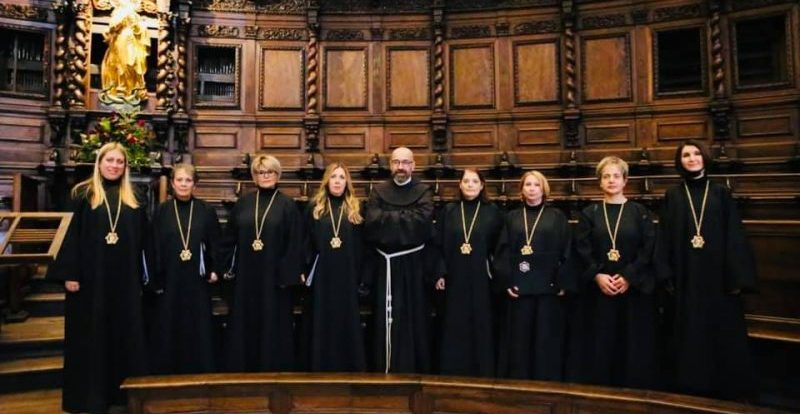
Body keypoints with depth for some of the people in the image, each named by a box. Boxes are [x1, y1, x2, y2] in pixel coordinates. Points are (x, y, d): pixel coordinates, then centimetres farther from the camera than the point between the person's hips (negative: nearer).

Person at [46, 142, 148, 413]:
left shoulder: (133, 200, 9)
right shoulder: (84, 194, 1)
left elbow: (141, 241, 9)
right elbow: (73, 236, -3)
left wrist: (140, 278, 6)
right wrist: (69, 274, -10)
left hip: (124, 279, 3)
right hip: (91, 276, -3)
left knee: (124, 333, 8)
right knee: (90, 335, 5)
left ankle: (122, 390, 19)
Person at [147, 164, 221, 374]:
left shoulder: (206, 211, 2)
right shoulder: (162, 211, 2)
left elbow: (215, 243, 4)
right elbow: (153, 248, 2)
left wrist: (214, 270, -7)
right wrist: (155, 280, -2)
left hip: (196, 281, 0)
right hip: (169, 280, 0)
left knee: (198, 331, 6)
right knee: (168, 331, 7)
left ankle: (199, 375, 17)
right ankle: (168, 374, 20)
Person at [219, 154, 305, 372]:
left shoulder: (287, 205, -3)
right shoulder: (243, 203, 7)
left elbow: (294, 244, -6)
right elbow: (229, 238, 9)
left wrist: (289, 275, -12)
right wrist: (227, 267, 3)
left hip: (274, 275, -3)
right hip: (246, 275, 3)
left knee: (273, 325, 4)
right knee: (245, 324, 10)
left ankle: (272, 368, 17)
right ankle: (243, 367, 23)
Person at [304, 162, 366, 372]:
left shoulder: (355, 209, 6)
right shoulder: (314, 207, 6)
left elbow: (361, 246, 5)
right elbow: (306, 243, 4)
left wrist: (359, 275, -2)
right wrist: (305, 271, -4)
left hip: (347, 275, 0)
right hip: (322, 274, 0)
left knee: (347, 322, 6)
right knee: (323, 323, 6)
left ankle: (349, 368, 17)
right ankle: (322, 368, 17)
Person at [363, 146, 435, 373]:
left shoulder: (423, 192, 3)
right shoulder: (378, 191, 8)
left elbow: (422, 221, -16)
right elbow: (371, 223, -9)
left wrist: (388, 218, -10)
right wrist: (405, 218, -11)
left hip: (414, 265, -1)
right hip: (385, 265, 2)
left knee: (413, 319, 5)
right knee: (385, 320, 7)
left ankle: (414, 374, 18)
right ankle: (385, 371, 20)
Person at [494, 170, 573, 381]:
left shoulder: (557, 217, 5)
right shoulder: (512, 217, 9)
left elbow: (566, 252, 0)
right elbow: (502, 252, 4)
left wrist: (563, 283, -9)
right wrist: (506, 281, -6)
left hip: (548, 285, -1)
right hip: (519, 285, 1)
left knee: (546, 339, 4)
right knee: (519, 339, 6)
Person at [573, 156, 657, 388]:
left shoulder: (639, 212, 3)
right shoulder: (589, 214, 6)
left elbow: (649, 249, -4)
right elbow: (582, 249, -1)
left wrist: (629, 277, -13)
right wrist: (597, 276, -14)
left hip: (634, 289, 0)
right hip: (599, 290, 1)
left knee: (634, 346, 3)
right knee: (601, 346, 4)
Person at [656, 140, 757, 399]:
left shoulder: (721, 194, 4)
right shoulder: (672, 197, 5)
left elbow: (735, 237, 0)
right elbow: (665, 239, 1)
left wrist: (738, 277, -8)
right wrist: (667, 276, -6)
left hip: (718, 275, 0)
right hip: (687, 277, 0)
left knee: (723, 331, 5)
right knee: (691, 333, 6)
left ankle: (727, 387, 19)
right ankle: (693, 386, 17)